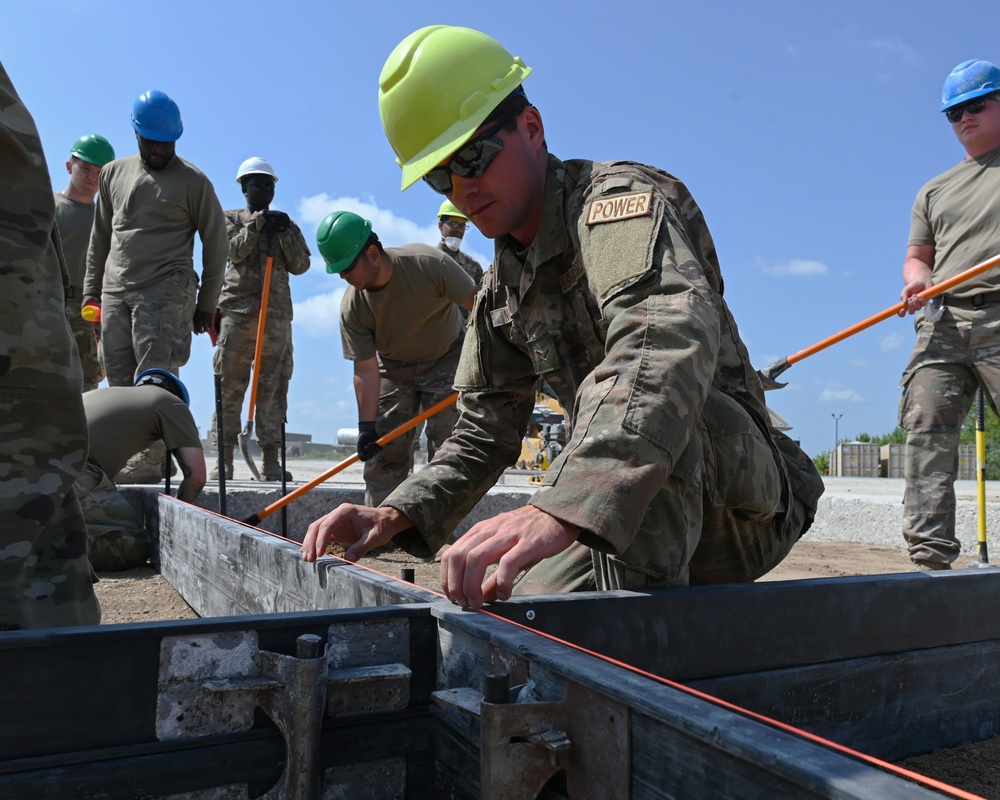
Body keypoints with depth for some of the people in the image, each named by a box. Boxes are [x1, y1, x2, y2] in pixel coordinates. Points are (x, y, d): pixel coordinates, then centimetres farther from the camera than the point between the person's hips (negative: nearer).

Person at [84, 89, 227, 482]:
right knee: (120, 381, 3)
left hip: (167, 291, -5)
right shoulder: (113, 173, 19)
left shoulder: (193, 181, 4)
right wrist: (92, 290, 16)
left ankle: (149, 459, -14)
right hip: (115, 292, 5)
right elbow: (100, 237, 22)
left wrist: (207, 303, 0)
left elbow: (216, 244, 4)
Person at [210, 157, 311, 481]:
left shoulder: (286, 225, 19)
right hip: (238, 311, -1)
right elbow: (235, 251, -3)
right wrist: (258, 223, -10)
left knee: (274, 388, -1)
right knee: (229, 386, -5)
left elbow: (300, 265, 6)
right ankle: (224, 459, -3)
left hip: (277, 315, 2)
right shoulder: (231, 219, 16)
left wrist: (285, 233, -6)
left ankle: (271, 460, 1)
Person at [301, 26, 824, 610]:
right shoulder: (502, 287, 12)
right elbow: (486, 430, 12)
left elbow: (673, 334, -39)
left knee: (632, 397, -34)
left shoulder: (617, 198, -15)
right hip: (618, 517, 8)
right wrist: (397, 515, -7)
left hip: (738, 506, -7)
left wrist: (561, 510, -53)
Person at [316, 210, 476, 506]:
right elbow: (366, 369, -17)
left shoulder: (428, 263, -29)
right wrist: (366, 425, -23)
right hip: (393, 369, 3)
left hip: (447, 362, -2)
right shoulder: (351, 307, -19)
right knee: (383, 454, -2)